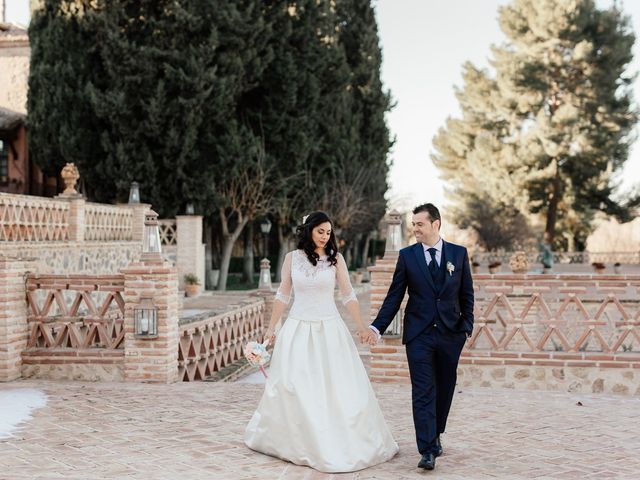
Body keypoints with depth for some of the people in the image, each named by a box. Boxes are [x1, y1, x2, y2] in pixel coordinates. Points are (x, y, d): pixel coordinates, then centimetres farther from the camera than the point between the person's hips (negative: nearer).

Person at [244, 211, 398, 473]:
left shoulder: (335, 258, 0)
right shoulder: (292, 258, 2)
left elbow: (348, 295, 1)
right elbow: (283, 295, 9)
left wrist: (361, 326, -7)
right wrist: (271, 327, 9)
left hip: (329, 329, -1)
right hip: (298, 329, 1)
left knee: (338, 385, -1)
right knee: (293, 386, 3)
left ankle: (342, 442, 13)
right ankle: (295, 441, 20)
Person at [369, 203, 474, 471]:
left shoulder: (459, 253, 4)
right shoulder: (407, 255, 1)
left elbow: (466, 294, 8)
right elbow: (394, 296, 1)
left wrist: (467, 326, -1)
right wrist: (377, 327, -7)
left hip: (450, 333, 2)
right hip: (419, 334, -2)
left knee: (444, 389, 12)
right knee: (423, 392, -7)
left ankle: (435, 436, 32)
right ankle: (427, 451, -8)